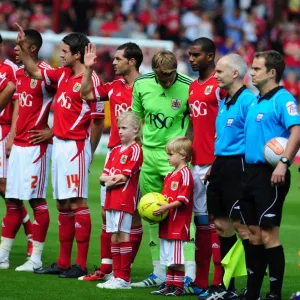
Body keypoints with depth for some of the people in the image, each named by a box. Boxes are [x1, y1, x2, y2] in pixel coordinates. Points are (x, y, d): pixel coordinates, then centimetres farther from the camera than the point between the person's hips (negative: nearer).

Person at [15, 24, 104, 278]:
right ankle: (63, 262, 17)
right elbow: (35, 72, 23)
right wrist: (22, 47, 14)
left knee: (76, 203, -7)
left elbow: (97, 121, -13)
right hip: (59, 143, 9)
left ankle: (81, 265, -4)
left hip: (75, 146, -9)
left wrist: (89, 152, -8)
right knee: (62, 204, 11)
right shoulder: (63, 74, 10)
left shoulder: (90, 80, -14)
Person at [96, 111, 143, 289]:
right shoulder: (116, 150, 17)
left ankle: (125, 278, -5)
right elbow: (103, 176, 13)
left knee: (123, 236, -7)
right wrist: (110, 178, -8)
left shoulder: (135, 149, -6)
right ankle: (117, 275, 15)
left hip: (125, 199, -8)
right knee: (114, 237, 10)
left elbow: (124, 177, -14)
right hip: (112, 199, 8)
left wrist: (111, 180, -1)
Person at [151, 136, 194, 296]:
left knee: (177, 260, -5)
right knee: (168, 259, 13)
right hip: (166, 224, 10)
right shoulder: (170, 176, 18)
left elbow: (183, 199, -18)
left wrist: (166, 207, -25)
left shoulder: (185, 174, -11)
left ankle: (178, 287, 0)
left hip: (178, 224, -10)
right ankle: (169, 285, 19)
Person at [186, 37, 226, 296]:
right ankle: (200, 282, 13)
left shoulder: (220, 85, -7)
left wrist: (217, 163, -18)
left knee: (216, 221, -7)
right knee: (201, 221, 9)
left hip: (214, 164, -8)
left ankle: (220, 283, -5)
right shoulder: (193, 87, 18)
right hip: (196, 163, 8)